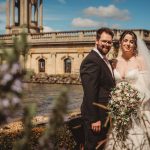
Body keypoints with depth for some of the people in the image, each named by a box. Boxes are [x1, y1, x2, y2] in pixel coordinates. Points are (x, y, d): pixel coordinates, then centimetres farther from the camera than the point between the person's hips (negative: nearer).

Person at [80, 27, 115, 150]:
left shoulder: (104, 60, 13)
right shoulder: (91, 60, -19)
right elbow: (90, 93, -24)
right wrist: (94, 119, -23)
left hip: (105, 114, 10)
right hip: (96, 116, -10)